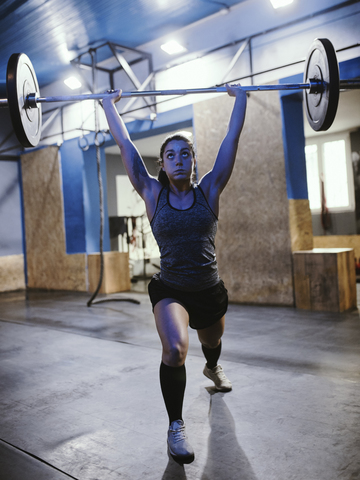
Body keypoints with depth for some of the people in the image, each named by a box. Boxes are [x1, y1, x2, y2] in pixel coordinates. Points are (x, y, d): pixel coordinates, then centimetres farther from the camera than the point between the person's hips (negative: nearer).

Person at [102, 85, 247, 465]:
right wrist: (109, 104, 5)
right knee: (174, 349, -29)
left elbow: (232, 139, -2)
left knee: (212, 343, 28)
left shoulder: (209, 190, -6)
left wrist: (240, 97, 5)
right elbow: (125, 145, -2)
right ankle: (176, 427, -7)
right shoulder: (153, 194, -7)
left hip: (210, 290, 3)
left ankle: (212, 369, 66)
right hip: (170, 290, -2)